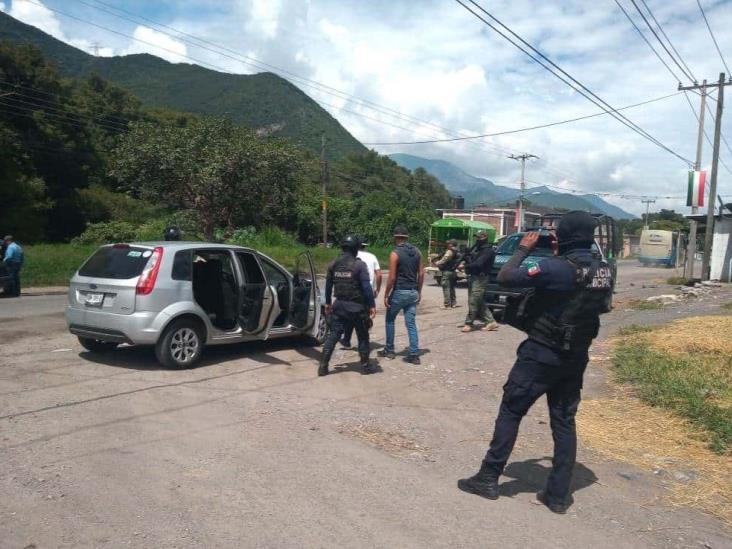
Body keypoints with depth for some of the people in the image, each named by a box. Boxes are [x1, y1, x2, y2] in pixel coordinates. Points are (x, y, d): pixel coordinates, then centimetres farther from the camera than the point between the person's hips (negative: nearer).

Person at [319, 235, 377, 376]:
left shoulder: (334, 264, 4)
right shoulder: (359, 265, -12)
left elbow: (328, 285, 11)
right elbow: (366, 287, -16)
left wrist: (328, 303, 22)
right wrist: (372, 305, -10)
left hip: (339, 305, 5)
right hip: (356, 306, -4)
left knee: (333, 335, 7)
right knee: (363, 336, 10)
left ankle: (323, 366, 5)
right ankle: (366, 365, 18)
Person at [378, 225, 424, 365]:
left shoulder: (395, 253, -13)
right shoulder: (417, 252, 6)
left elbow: (392, 277, -15)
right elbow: (421, 274, 7)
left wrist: (386, 295, -7)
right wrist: (419, 292, 16)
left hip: (399, 292, -5)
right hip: (413, 293, 5)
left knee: (390, 320, 14)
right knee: (411, 323, 7)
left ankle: (389, 351, 20)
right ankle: (414, 355, 3)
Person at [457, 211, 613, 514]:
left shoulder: (558, 267, -22)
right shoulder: (604, 271, 1)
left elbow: (506, 277, -20)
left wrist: (524, 248, -4)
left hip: (541, 354, -6)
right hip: (575, 357, 7)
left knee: (510, 412, 6)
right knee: (564, 422, 13)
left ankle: (488, 478, 14)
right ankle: (558, 495, 18)